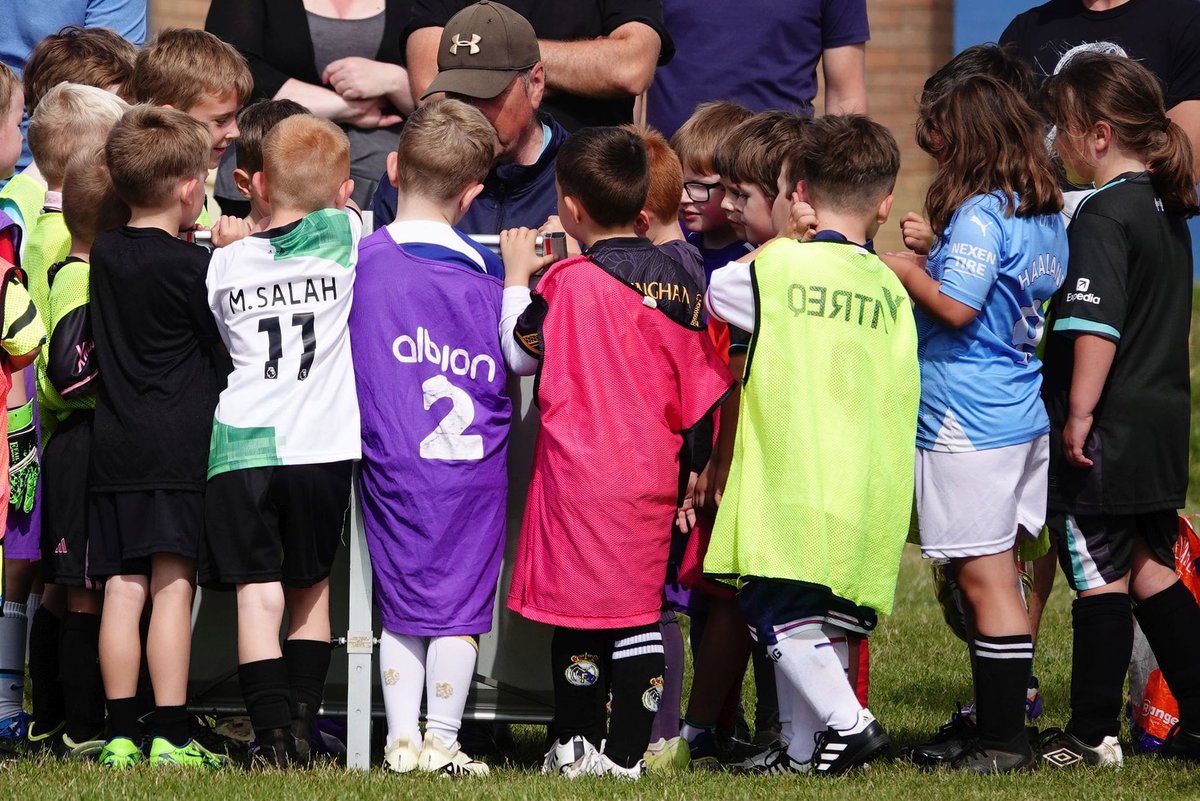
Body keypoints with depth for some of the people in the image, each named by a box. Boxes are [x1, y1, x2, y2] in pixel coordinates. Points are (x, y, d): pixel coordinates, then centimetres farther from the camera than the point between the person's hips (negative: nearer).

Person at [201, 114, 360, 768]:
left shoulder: (227, 261, 7)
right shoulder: (348, 238, 1)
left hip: (240, 445, 0)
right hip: (320, 445, 0)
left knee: (259, 592, -2)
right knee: (311, 587, 15)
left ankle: (274, 737, -13)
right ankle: (300, 726, 14)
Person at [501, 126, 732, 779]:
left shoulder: (569, 280, -12)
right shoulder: (676, 280, 4)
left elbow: (522, 354, 2)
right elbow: (701, 387, 9)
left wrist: (516, 278, 13)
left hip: (581, 472, -5)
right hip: (653, 473, 5)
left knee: (578, 611, 3)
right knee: (640, 609, 7)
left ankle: (577, 746, 8)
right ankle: (627, 752, 6)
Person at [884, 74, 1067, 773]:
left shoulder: (978, 216, -15)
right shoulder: (1046, 217, 12)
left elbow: (956, 307, -21)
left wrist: (907, 272, -4)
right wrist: (933, 260, 19)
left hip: (971, 421, -9)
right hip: (1027, 418, 9)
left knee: (984, 579, -6)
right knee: (999, 574, 13)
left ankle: (1003, 742, -6)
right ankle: (1001, 725, 17)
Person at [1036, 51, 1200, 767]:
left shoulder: (1103, 216, -16)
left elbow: (1097, 327, -23)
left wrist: (1079, 414, -18)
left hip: (1107, 433, -8)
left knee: (1101, 580, -2)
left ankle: (1093, 735, 3)